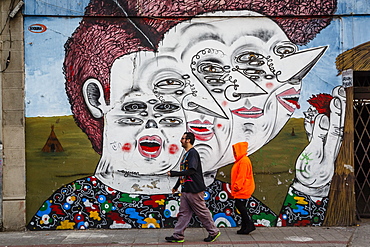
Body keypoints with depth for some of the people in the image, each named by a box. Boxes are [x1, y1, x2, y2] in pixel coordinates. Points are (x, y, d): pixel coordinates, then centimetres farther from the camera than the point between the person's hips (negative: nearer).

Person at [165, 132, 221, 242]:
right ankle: (178, 235, 12)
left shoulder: (193, 153, -13)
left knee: (202, 212, 0)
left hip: (194, 190, -10)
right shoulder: (186, 154, 17)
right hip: (185, 190, 10)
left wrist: (173, 173, -21)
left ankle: (213, 232, 13)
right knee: (183, 213, 9)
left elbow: (191, 171, -24)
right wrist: (176, 186, 28)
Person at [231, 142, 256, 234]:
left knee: (239, 204, -13)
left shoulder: (244, 161, -14)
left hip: (243, 189, -10)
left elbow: (242, 176, -20)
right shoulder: (240, 160, 19)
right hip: (242, 189, 10)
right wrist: (235, 187, 20)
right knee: (241, 206, 8)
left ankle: (250, 224, -8)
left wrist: (237, 186, -21)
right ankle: (244, 227, 11)